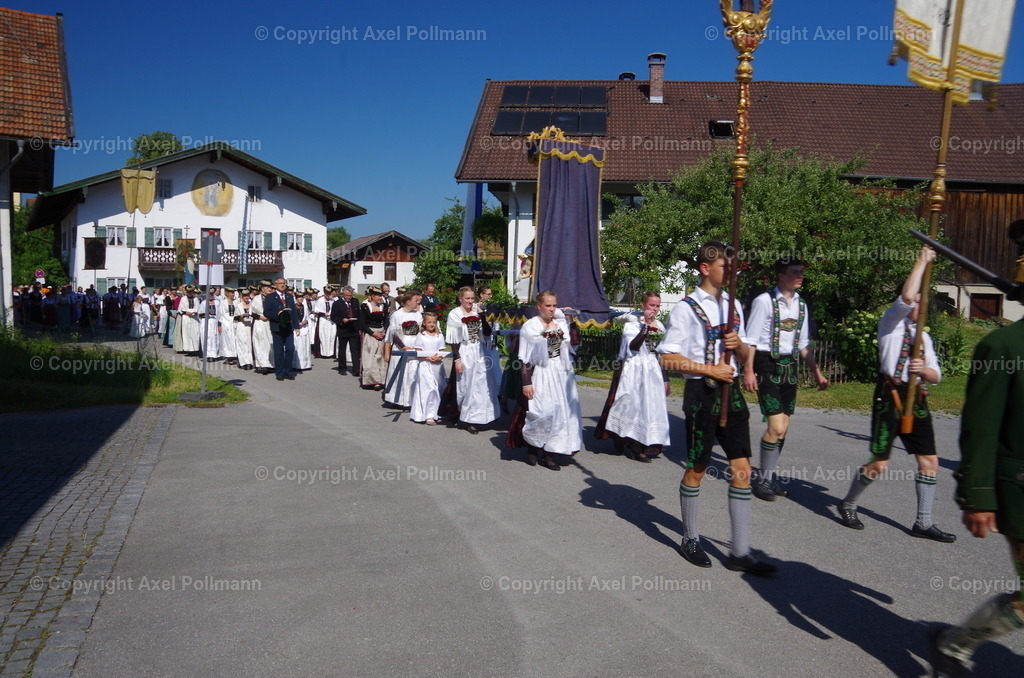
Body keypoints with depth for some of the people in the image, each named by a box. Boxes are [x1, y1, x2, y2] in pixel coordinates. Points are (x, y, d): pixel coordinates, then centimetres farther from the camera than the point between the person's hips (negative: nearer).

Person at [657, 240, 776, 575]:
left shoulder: (733, 305, 12)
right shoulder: (687, 308, -9)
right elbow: (668, 359, -13)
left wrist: (739, 344, -4)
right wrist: (712, 370, -17)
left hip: (730, 390, 6)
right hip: (702, 392, -6)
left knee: (741, 469, 3)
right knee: (697, 469, 7)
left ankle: (740, 552, 11)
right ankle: (690, 540, 25)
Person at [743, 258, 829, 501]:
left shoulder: (801, 305, 11)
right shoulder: (764, 301, -10)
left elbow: (804, 344, 18)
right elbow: (751, 339, -10)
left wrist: (816, 372, 14)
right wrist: (748, 371, -16)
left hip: (790, 367, 7)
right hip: (768, 365, -7)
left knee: (783, 428, 9)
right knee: (776, 427, -12)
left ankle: (769, 477, 22)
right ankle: (762, 480, 5)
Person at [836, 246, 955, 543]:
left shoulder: (923, 336, 20)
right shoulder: (891, 323, 1)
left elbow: (936, 375, 13)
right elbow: (906, 297, -19)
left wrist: (924, 370, -11)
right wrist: (922, 260, -10)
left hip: (917, 401, 7)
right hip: (890, 398, -7)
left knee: (929, 461, 6)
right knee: (879, 464, -5)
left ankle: (923, 523, 17)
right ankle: (848, 505, 17)